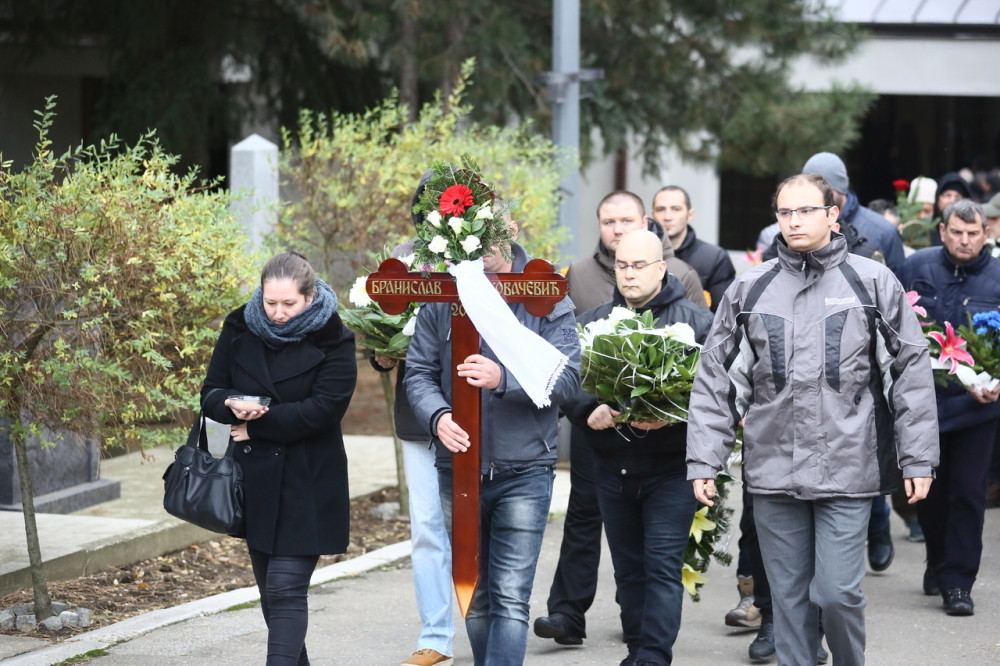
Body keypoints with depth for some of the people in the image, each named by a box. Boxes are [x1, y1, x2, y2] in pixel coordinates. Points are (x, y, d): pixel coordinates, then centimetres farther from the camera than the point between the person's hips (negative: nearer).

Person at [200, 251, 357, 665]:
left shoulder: (332, 341, -8)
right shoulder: (239, 330, 4)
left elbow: (324, 409, -17)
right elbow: (210, 394, 4)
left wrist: (258, 424, -16)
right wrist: (234, 405, -20)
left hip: (305, 486, -5)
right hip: (254, 480, 5)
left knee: (285, 590, -13)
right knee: (270, 591, 12)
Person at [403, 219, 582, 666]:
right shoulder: (441, 299, 3)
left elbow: (567, 378, -10)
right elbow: (419, 373, 3)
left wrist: (504, 379, -26)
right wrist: (438, 417, -17)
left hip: (524, 472, -3)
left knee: (511, 598, -10)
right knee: (474, 597, 14)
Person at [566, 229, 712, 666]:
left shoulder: (696, 322, -1)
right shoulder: (591, 323, 11)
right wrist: (589, 412, -13)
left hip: (670, 466, -4)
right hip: (612, 466, 4)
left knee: (663, 566, -9)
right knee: (628, 569, 12)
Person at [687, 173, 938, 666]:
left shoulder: (874, 282, 2)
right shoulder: (749, 289, 8)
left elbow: (911, 373, 2)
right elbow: (715, 380, 9)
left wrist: (918, 458, -1)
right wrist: (703, 460, 3)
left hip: (848, 471, -2)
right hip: (773, 472, 3)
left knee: (837, 592, -7)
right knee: (789, 598, 7)